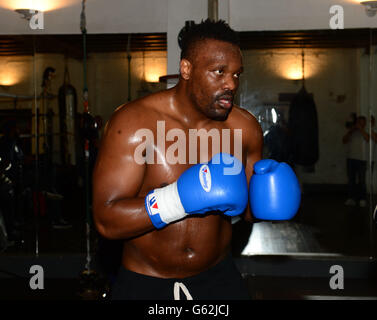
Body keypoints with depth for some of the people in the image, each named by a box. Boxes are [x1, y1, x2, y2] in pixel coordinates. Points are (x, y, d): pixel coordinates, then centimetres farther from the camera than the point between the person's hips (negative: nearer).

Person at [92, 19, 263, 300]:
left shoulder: (245, 127, -3)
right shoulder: (133, 122, -17)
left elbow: (248, 210, 9)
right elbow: (106, 221, -22)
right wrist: (180, 199, -32)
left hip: (218, 277, 4)